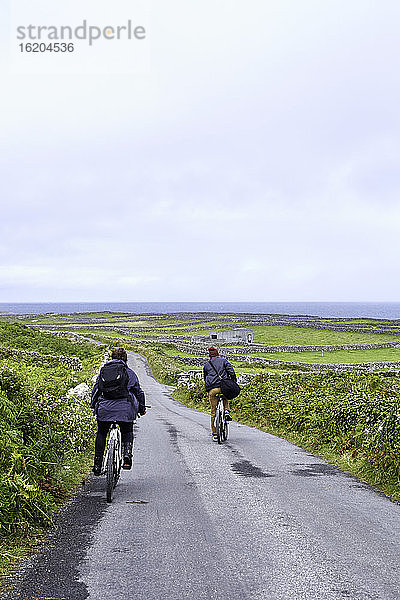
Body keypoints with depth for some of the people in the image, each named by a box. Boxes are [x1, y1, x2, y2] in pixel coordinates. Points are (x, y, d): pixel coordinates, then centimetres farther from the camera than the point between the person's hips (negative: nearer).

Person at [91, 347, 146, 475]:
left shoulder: (103, 371, 18)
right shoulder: (130, 373, 12)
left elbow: (95, 390, 21)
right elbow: (139, 392, 14)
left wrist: (94, 405, 32)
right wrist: (142, 408, 25)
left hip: (104, 407, 2)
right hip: (125, 407, -1)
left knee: (101, 433, 17)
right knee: (127, 432, 20)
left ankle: (97, 464, 14)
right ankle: (127, 453, -4)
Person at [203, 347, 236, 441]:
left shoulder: (206, 365, 21)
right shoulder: (223, 361, 14)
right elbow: (231, 371, 2)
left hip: (211, 389, 1)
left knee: (213, 411, 10)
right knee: (226, 398, 35)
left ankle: (214, 433, 12)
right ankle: (227, 411, 7)